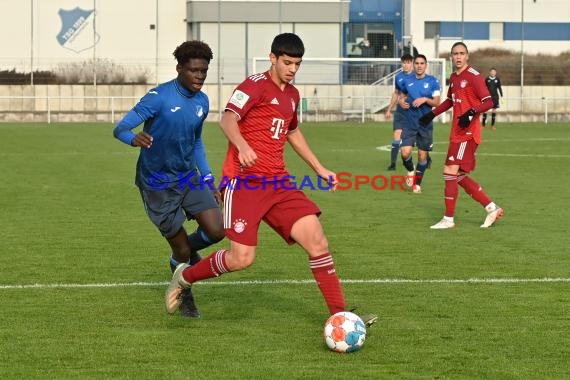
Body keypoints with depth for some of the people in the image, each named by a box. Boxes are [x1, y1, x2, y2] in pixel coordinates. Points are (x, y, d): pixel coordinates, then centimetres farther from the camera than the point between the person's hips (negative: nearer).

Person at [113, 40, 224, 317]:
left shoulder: (202, 102, 2)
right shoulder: (160, 97, -19)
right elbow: (120, 128, -24)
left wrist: (209, 182, 16)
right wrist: (134, 139, -47)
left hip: (189, 178, 5)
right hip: (157, 185, -5)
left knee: (216, 230, -13)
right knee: (182, 250, -1)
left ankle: (187, 250, 22)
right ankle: (185, 298, 27)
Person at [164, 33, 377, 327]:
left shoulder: (292, 95, 18)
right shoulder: (255, 85, -7)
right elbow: (228, 119, -21)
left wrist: (319, 169, 33)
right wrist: (242, 146, -41)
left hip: (278, 183, 7)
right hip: (244, 181, -7)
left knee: (317, 241, -8)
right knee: (241, 258, -13)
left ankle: (339, 314, -4)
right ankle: (184, 277, 14)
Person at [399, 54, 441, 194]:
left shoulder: (433, 81, -3)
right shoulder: (407, 80, 4)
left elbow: (437, 103, -5)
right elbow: (403, 95, 20)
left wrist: (425, 99, -23)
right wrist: (401, 102, -2)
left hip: (426, 124, -1)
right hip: (410, 123, 1)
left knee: (422, 155, 5)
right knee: (405, 152, -13)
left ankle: (417, 184, 22)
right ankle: (411, 171, 19)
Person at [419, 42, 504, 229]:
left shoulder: (474, 76, -10)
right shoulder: (453, 77, 15)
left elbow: (488, 102, -16)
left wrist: (471, 113, -30)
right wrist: (432, 113, 27)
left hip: (467, 133, -9)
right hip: (457, 134, 9)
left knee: (450, 171, -13)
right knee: (460, 176, 9)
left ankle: (448, 219, -8)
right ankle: (492, 208, 16)